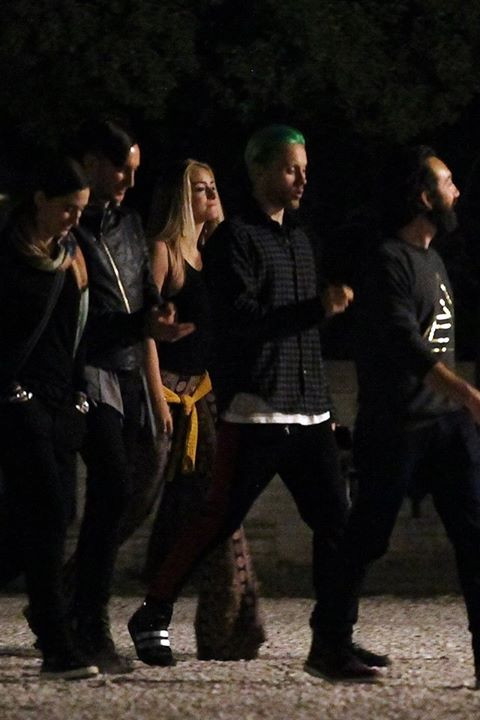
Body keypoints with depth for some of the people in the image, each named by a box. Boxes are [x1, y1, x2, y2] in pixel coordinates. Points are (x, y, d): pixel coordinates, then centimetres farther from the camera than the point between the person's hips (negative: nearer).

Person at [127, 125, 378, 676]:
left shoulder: (298, 239, 21)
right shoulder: (234, 239, -5)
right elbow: (240, 317, -17)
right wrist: (318, 306, -22)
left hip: (307, 413, 8)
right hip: (254, 409, -8)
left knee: (334, 520, 1)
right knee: (220, 520, -7)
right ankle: (152, 618, 4)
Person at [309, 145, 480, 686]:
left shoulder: (433, 262, 17)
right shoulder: (390, 262, -11)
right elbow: (403, 343, -24)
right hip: (396, 425, -8)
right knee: (366, 539, -2)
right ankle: (328, 648, 9)